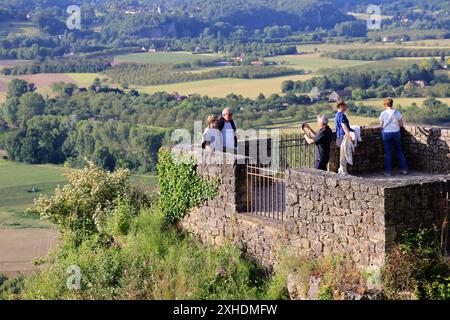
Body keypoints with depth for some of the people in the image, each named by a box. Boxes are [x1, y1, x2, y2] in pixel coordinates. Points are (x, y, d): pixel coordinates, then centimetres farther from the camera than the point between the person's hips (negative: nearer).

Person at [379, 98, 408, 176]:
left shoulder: (382, 114, -8)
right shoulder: (397, 113, -5)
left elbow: (381, 125, 2)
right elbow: (401, 125, 0)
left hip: (386, 134, -1)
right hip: (396, 133, 1)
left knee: (388, 153, 7)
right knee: (399, 151, 16)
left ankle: (388, 172, 7)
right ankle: (404, 169, 19)